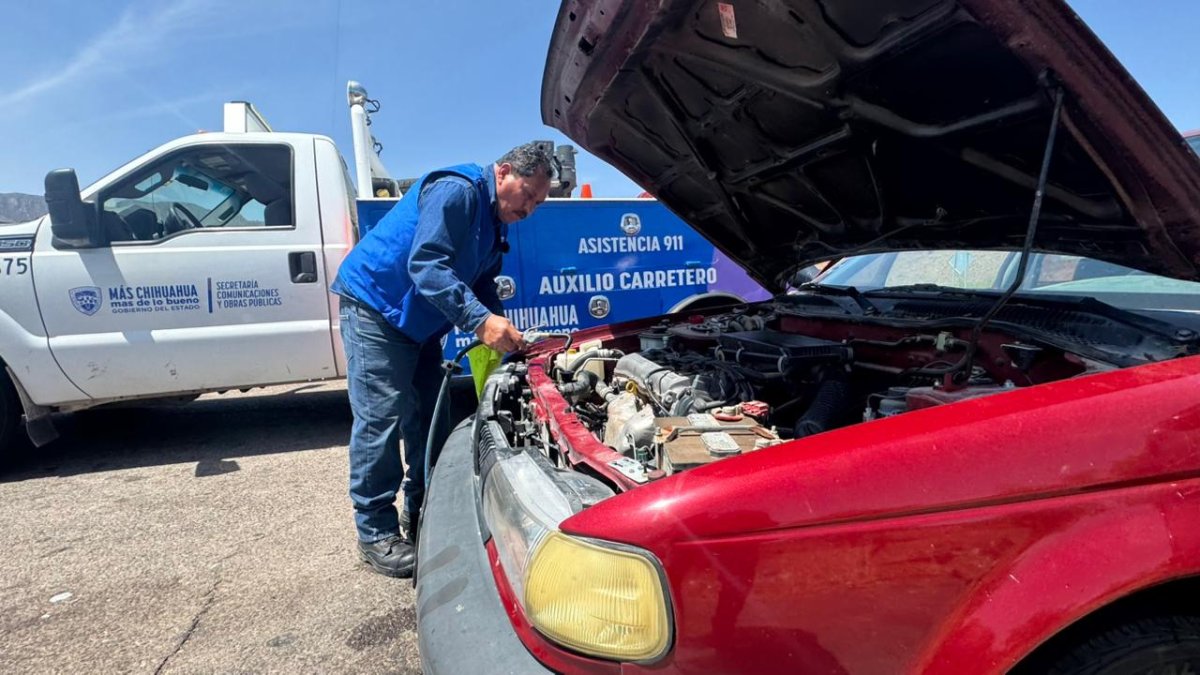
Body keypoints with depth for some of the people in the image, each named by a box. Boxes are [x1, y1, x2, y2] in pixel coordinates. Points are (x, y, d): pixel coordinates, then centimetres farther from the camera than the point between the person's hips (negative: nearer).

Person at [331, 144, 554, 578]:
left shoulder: (494, 223, 11)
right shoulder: (456, 191, -20)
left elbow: (481, 285, 14)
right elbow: (426, 265, -30)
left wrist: (502, 331, -2)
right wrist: (480, 321, -36)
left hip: (419, 323, 10)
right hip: (375, 306, -10)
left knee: (430, 416, 10)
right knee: (381, 419, -8)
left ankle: (421, 514, 23)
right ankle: (376, 533, 4)